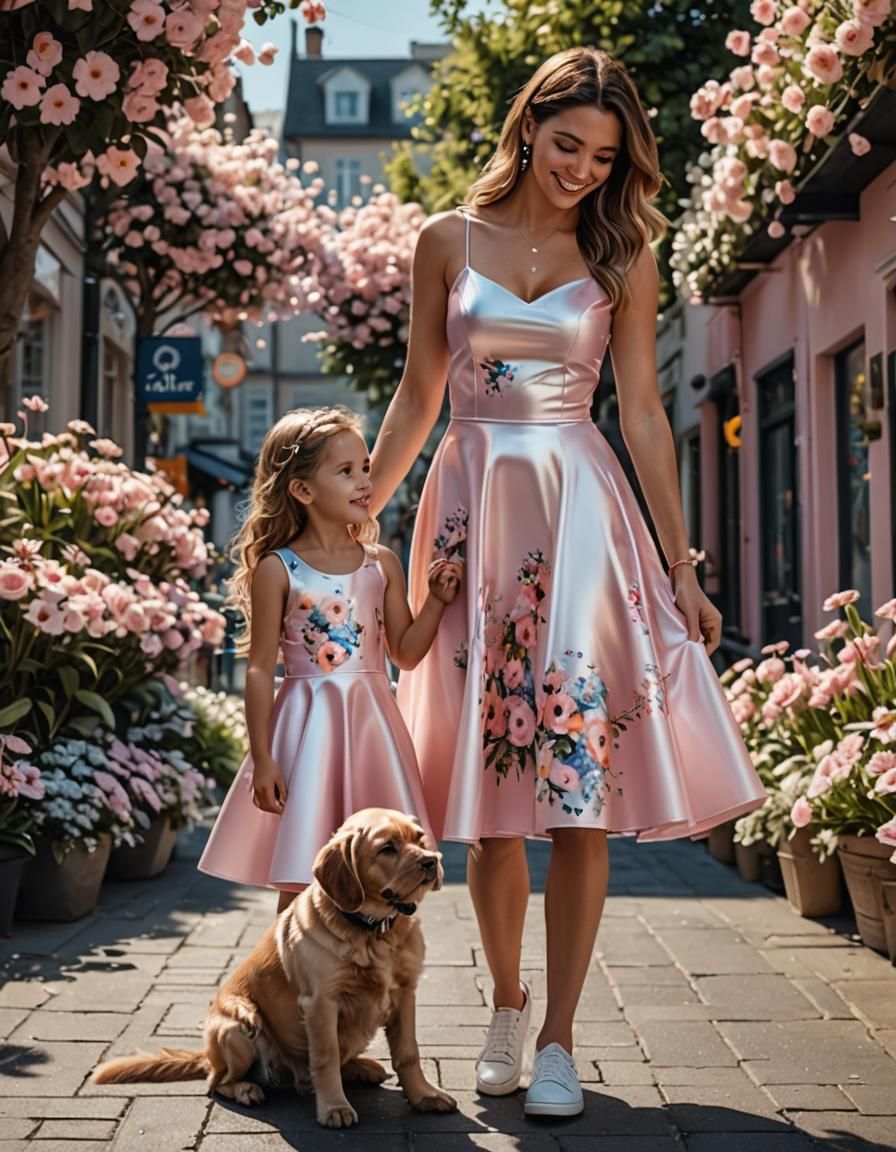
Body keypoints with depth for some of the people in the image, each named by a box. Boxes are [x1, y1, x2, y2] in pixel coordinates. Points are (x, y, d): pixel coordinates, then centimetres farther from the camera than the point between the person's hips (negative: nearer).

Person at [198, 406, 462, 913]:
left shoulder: (383, 564, 6)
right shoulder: (277, 570, -5)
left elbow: (406, 653, 9)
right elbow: (261, 668, -5)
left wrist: (437, 600, -5)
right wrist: (261, 758, -8)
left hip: (371, 727, 4)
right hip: (309, 729, -3)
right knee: (300, 882, 0)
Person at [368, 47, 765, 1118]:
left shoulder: (619, 256, 8)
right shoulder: (449, 241, 8)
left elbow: (642, 414, 7)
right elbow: (416, 399, 12)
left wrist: (682, 568, 4)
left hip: (581, 515, 0)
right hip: (474, 511, 1)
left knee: (583, 781, -6)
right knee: (490, 788, 4)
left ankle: (558, 1038, 4)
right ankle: (506, 1005, 23)